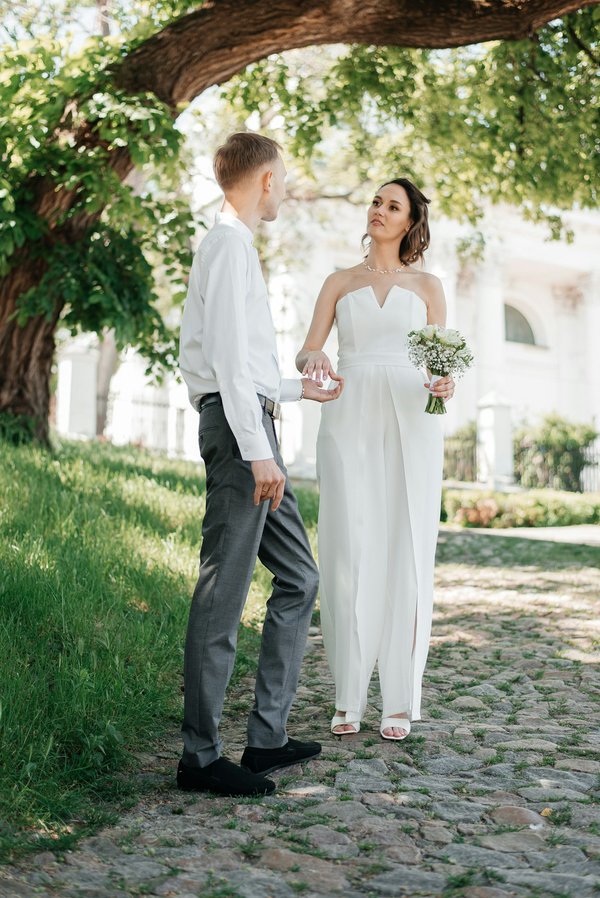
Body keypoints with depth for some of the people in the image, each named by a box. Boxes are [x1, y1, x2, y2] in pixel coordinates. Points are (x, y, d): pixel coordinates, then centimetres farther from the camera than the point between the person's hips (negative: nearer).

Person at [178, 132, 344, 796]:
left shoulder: (231, 244, 23)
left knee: (298, 578, 12)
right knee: (223, 592, -7)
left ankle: (266, 737, 17)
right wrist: (257, 451, -21)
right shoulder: (230, 243, -8)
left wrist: (297, 389, 38)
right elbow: (227, 357, -18)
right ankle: (200, 756, 1)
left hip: (250, 422, 11)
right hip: (239, 424, -11)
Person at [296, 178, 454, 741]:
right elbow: (306, 351, 6)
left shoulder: (427, 286, 14)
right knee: (349, 554, -4)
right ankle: (348, 697, 6)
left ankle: (400, 700, 3)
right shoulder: (340, 283, 16)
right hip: (348, 422, 1)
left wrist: (445, 385, -14)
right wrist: (313, 361, -18)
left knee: (406, 556, -4)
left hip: (409, 425, 0)